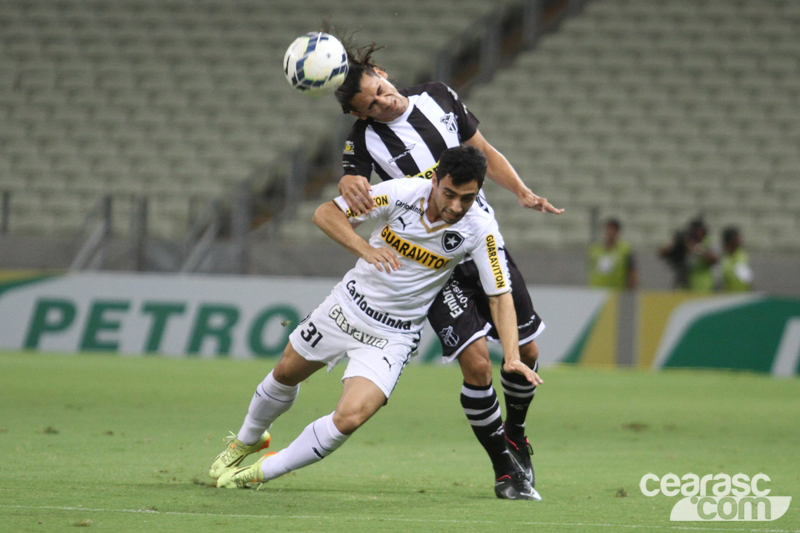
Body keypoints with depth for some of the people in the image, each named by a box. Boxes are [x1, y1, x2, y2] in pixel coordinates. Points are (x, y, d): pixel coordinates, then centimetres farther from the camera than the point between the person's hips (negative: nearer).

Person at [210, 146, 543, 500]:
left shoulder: (480, 229, -22)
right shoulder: (402, 193, -21)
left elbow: (499, 295, -16)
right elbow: (326, 213, -15)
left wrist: (512, 357, -29)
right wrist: (366, 249, -32)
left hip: (393, 335, -2)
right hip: (348, 307, 2)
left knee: (350, 417, -21)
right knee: (286, 375, 23)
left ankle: (260, 473, 0)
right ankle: (247, 441, 55)